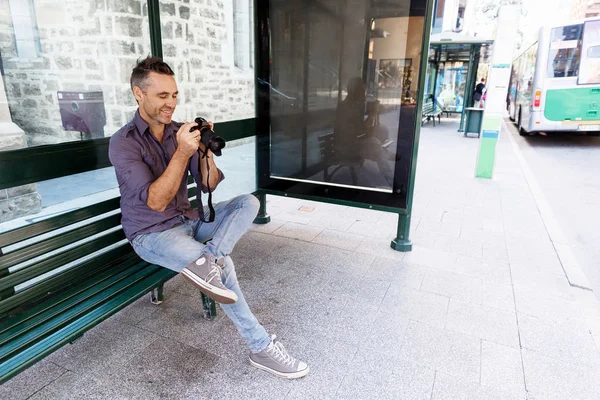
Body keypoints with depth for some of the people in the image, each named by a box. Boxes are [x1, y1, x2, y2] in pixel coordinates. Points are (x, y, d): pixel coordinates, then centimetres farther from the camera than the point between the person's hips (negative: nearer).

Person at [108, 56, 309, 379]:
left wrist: (204, 149, -16)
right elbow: (155, 201, -23)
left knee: (248, 202, -11)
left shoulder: (178, 131, 2)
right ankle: (260, 347, -12)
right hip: (151, 233, -6)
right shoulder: (123, 143, -14)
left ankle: (205, 260, -34)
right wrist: (182, 152, -29)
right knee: (222, 265, -26)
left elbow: (209, 185, 0)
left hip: (188, 219, 6)